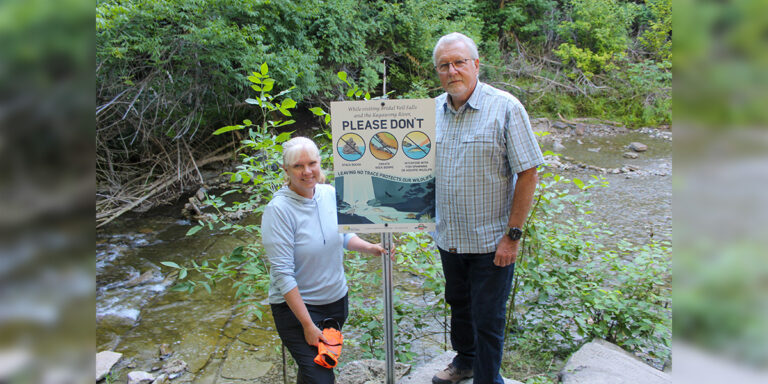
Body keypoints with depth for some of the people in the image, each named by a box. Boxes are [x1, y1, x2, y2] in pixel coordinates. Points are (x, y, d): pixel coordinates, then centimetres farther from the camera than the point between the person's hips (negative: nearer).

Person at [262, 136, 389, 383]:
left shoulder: (330, 193, -4)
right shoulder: (278, 210, -21)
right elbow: (283, 273, -21)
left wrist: (370, 248, -5)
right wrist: (308, 325, -20)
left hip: (337, 299, 6)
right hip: (296, 306, -6)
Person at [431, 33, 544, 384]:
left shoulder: (505, 108, -14)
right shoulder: (434, 109, 3)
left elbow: (528, 173, -13)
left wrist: (513, 234, -16)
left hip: (490, 241, -5)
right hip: (448, 237, 6)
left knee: (488, 320, 7)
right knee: (458, 304, 24)